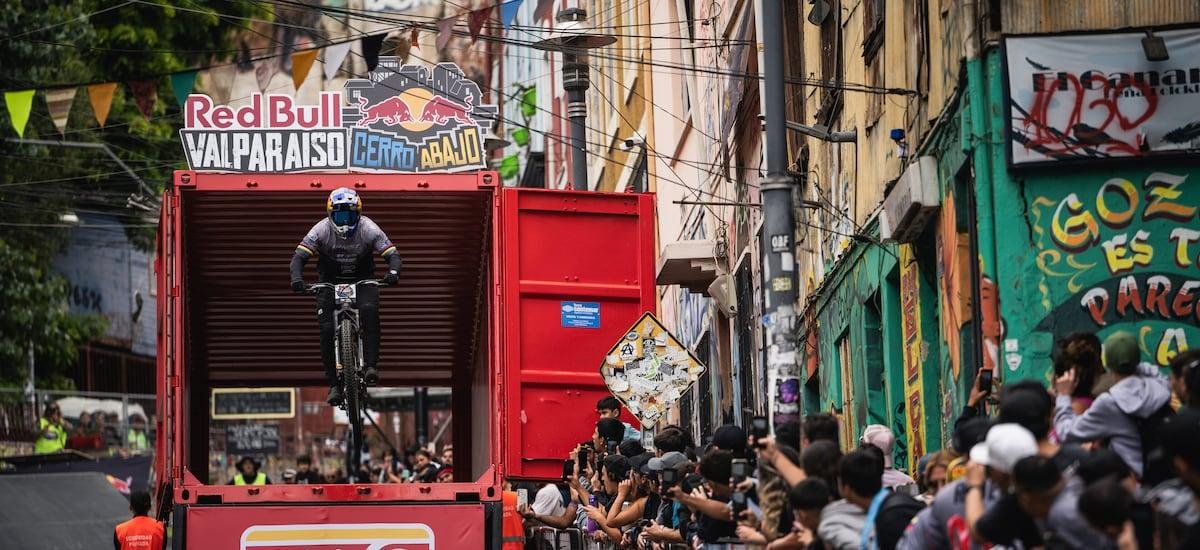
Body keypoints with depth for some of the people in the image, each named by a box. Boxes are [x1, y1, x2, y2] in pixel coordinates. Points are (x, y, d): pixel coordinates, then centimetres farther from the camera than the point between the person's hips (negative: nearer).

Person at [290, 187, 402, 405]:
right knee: (327, 330, -14)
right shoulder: (322, 230, -19)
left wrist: (393, 272, -45)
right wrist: (297, 279, -43)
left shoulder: (368, 229, -20)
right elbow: (299, 256, -22)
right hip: (330, 281, 1)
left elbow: (393, 254, -22)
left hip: (362, 280, -1)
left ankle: (371, 365, -26)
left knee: (369, 310, -31)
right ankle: (334, 384, -4)